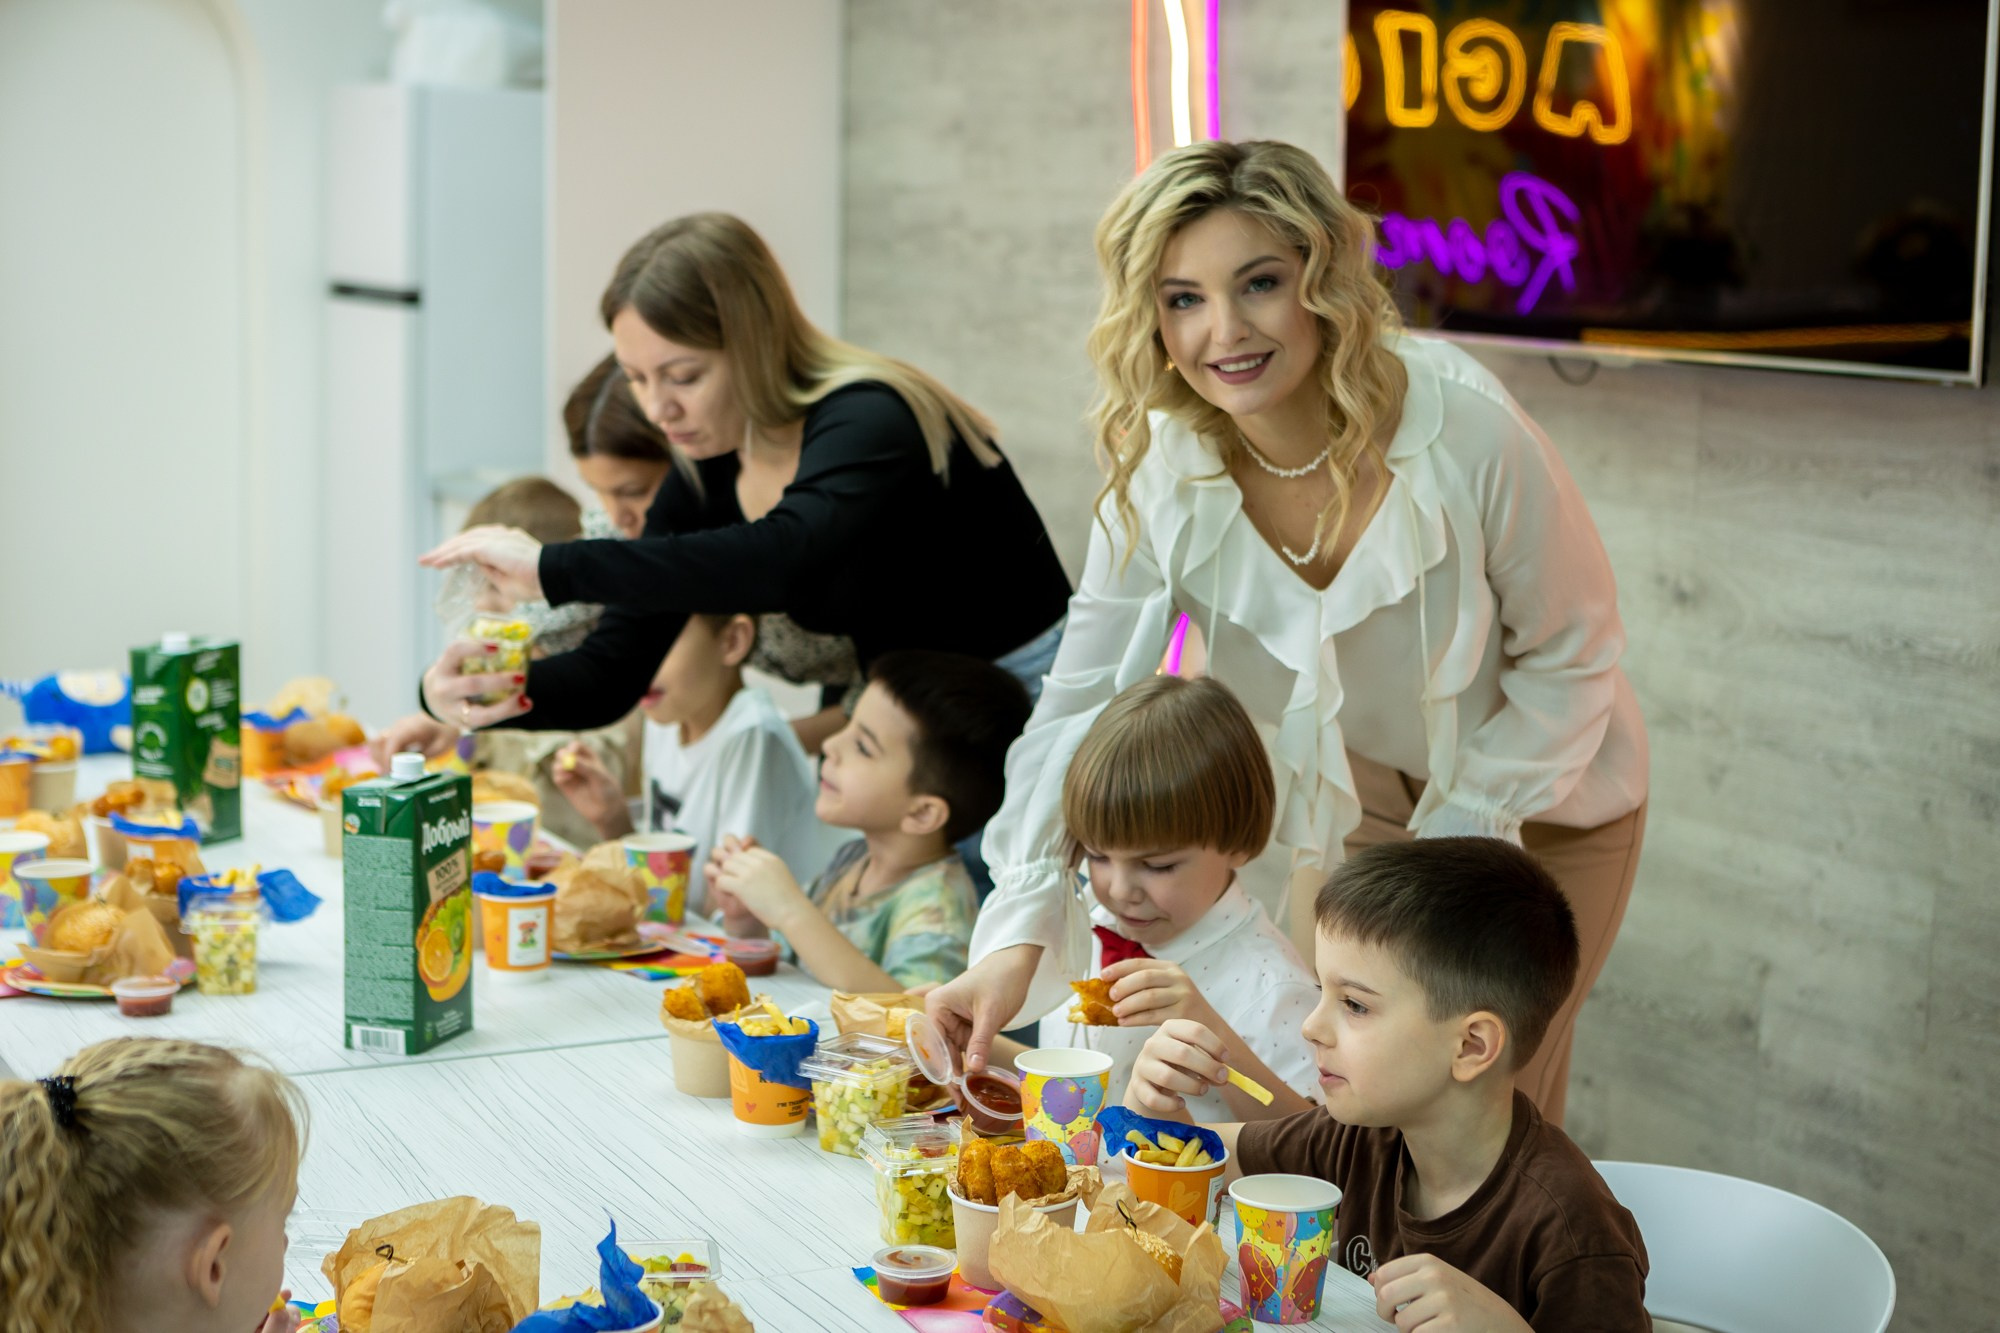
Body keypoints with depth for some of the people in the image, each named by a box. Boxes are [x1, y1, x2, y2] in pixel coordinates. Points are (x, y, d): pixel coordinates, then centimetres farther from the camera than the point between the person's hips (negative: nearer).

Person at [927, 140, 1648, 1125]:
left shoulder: (1463, 429, -30)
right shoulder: (1157, 475, -20)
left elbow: (1574, 656, -16)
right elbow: (1078, 713, -20)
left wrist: (1455, 833, -21)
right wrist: (1016, 937, -31)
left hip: (1535, 802, -3)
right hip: (1349, 807, 3)